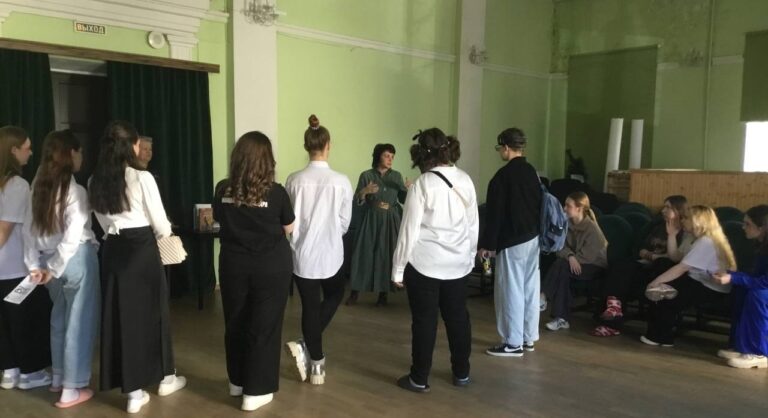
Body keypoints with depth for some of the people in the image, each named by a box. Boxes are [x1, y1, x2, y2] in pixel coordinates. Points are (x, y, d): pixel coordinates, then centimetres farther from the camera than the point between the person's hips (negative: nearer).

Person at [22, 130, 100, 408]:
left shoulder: (39, 187, 5)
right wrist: (54, 268, -13)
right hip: (76, 259, -7)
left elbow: (29, 229, 6)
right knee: (78, 321, 2)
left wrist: (34, 264, 9)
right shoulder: (75, 190, -15)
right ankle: (72, 389, 8)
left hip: (49, 260, 7)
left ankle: (59, 378, 33)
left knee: (59, 317, 21)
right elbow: (73, 236, -21)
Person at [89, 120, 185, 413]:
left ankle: (134, 392, 16)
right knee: (151, 312, 10)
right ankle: (165, 378, 27)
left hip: (113, 251, 5)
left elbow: (104, 223, 12)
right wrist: (163, 233, 14)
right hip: (142, 250, -5)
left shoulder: (96, 182, 5)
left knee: (121, 315, 9)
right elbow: (160, 225, -7)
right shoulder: (142, 178, -13)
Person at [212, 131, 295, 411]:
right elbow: (288, 228, -1)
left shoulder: (223, 190, -7)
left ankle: (237, 381, 34)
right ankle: (255, 392, 13)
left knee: (235, 323, 18)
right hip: (271, 265, -3)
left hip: (233, 263, 3)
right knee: (264, 326, 6)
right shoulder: (275, 192, -15)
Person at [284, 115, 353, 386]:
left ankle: (316, 365, 19)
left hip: (302, 253, 1)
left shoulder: (294, 180, -8)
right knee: (334, 295, 24)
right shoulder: (341, 181, -11)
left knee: (310, 306, 12)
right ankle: (307, 347, 12)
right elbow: (345, 223, -2)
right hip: (330, 253, -1)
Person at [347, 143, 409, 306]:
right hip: (371, 220, -1)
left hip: (391, 220, 2)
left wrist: (408, 190, -13)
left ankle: (383, 293, 11)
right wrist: (364, 192, -23)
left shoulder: (397, 176, 5)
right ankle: (355, 292, 9)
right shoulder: (366, 175, -2)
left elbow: (403, 200, 6)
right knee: (364, 253, -2)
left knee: (387, 254, 0)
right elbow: (357, 201, -4)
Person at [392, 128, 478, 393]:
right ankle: (461, 373, 28)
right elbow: (474, 224, 7)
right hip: (458, 262, 5)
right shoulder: (465, 180, 1)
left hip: (424, 263, -4)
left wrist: (398, 268, -3)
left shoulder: (422, 184, -13)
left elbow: (410, 229, -11)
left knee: (424, 320, 6)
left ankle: (419, 379, 17)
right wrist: (470, 257, 20)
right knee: (457, 316, 15)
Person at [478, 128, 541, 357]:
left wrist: (487, 244, -9)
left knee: (510, 291, 0)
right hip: (533, 238, 8)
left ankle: (513, 343, 6)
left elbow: (494, 214, -15)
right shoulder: (532, 172, 8)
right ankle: (528, 338, 23)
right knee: (530, 289, 13)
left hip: (513, 241, -8)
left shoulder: (503, 175, -15)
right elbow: (538, 205, 14)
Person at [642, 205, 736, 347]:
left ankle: (660, 336, 7)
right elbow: (675, 258, 12)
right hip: (704, 283, 10)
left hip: (710, 289, -10)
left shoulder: (705, 242, -19)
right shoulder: (703, 239, 12)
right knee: (664, 289, 3)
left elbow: (681, 268, -24)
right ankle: (663, 335, 5)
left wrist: (656, 282, -21)